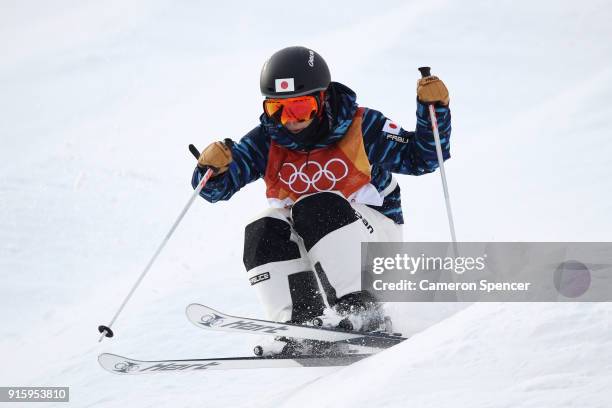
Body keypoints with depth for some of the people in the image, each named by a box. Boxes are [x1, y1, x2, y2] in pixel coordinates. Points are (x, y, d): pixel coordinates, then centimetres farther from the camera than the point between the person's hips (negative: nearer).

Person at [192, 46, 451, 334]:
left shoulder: (360, 127, -11)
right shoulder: (266, 141, -5)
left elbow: (421, 157, -5)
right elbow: (215, 188, -8)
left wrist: (434, 108, -20)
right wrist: (212, 167, -31)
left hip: (372, 235, -4)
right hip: (305, 243, 4)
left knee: (317, 207, -32)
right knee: (263, 232, -24)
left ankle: (360, 309, -40)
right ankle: (298, 322, -31)